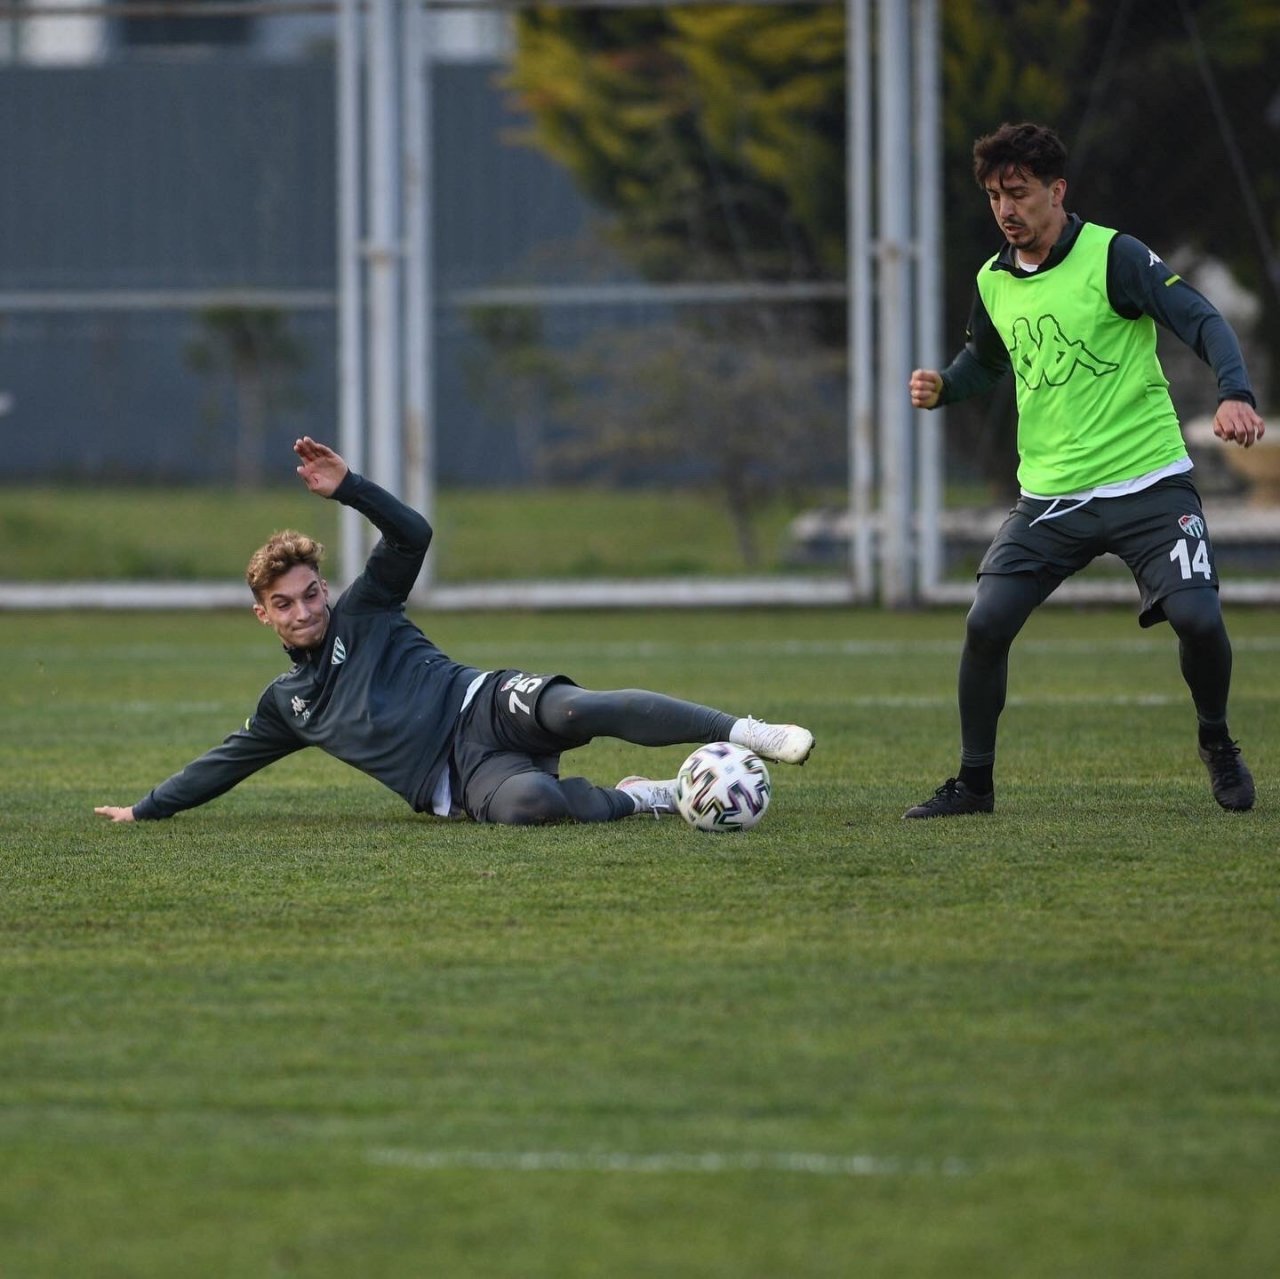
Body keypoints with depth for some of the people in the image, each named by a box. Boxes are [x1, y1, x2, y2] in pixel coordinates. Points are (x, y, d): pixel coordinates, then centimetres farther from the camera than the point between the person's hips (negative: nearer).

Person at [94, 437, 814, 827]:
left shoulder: (363, 615, 15)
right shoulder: (286, 704, 23)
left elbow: (412, 536, 3)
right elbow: (226, 763, 32)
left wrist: (349, 489, -10)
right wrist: (147, 809, 32)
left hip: (486, 708, -1)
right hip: (463, 779, 1)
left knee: (575, 710, -35)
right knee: (526, 803, -38)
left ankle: (749, 734, -36)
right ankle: (640, 801, -19)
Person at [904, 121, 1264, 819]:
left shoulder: (1113, 256, -10)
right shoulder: (992, 281, 7)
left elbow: (1200, 319, -14)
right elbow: (984, 360, 25)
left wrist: (1235, 393, -31)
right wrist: (941, 387, 4)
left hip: (1148, 484, -4)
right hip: (1049, 495, 4)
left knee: (1197, 617, -17)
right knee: (985, 623, -9)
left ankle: (1218, 747, 12)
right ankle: (974, 781, 8)